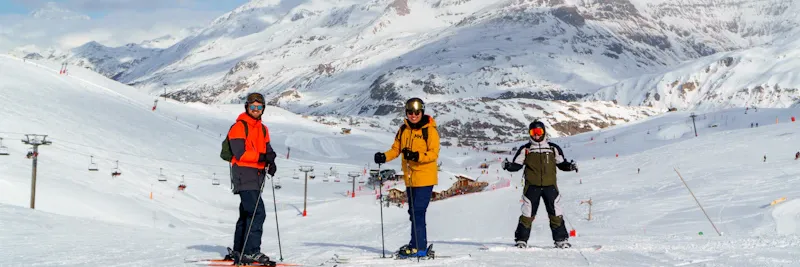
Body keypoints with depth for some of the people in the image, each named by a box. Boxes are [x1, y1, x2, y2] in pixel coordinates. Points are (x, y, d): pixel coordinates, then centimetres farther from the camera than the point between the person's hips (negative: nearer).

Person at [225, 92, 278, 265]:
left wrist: (271, 163, -6)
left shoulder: (263, 129, 17)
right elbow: (240, 153, -16)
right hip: (244, 175, -9)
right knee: (257, 213, -17)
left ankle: (238, 252, 24)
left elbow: (267, 150, 16)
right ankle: (251, 252, -14)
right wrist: (262, 157, -25)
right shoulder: (239, 127, -7)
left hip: (257, 176, 9)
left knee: (247, 214, 14)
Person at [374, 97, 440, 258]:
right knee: (413, 213, 11)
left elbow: (434, 153, -14)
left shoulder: (429, 130, -9)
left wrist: (416, 156, -29)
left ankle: (418, 247, -5)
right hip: (410, 178, 7)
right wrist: (384, 157, -7)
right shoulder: (404, 129, 10)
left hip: (425, 178, -7)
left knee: (418, 212, -11)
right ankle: (418, 245, 20)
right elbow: (396, 149, 12)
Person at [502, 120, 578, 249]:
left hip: (550, 186, 1)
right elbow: (517, 165, 7)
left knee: (555, 213, 2)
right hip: (532, 186, -1)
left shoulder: (553, 149, 11)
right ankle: (521, 240, 5)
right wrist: (508, 166, -13)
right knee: (528, 214, -1)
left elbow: (562, 163, 16)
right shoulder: (525, 149, 8)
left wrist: (570, 166, -4)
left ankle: (561, 239, 9)